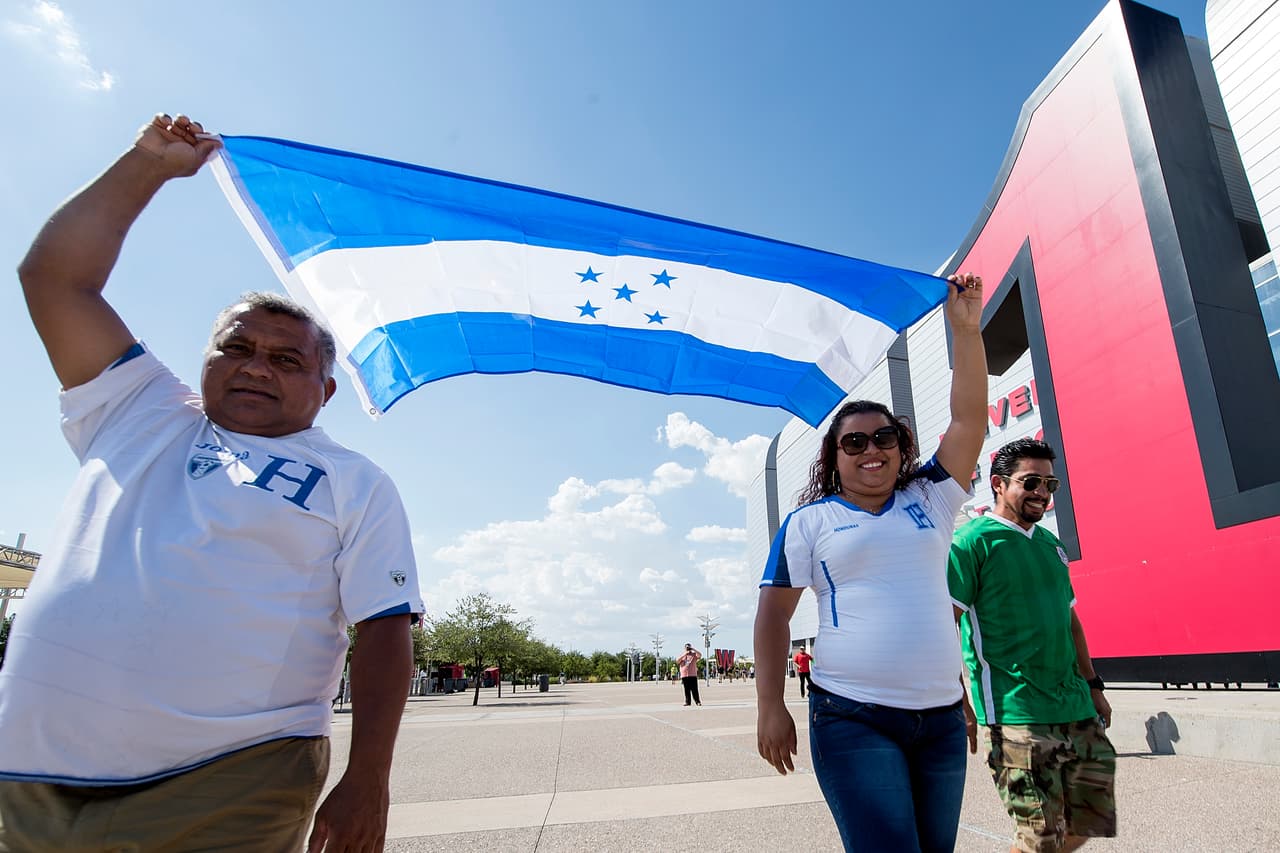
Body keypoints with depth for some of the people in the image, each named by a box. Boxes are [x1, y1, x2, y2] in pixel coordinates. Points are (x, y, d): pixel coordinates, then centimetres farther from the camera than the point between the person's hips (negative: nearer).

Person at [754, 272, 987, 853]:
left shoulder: (929, 500, 10)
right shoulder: (809, 521, 2)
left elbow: (969, 420, 1)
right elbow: (773, 614, -1)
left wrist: (966, 330, -5)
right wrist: (770, 706, -8)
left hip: (941, 717, 4)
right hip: (852, 720, -4)